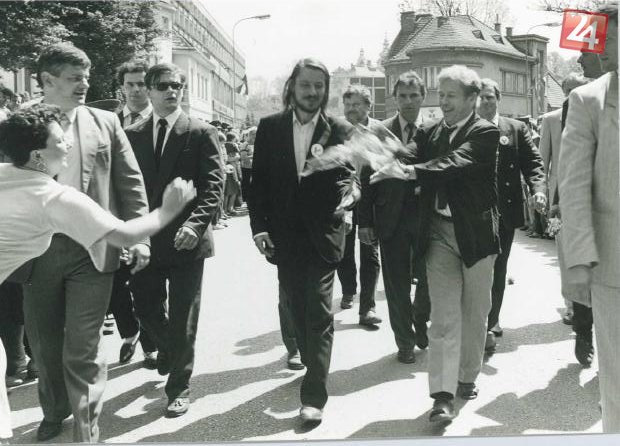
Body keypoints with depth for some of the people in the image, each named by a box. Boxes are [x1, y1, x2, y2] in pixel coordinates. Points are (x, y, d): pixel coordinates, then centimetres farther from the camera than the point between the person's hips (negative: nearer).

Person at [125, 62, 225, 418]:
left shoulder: (202, 134, -3)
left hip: (185, 240, -3)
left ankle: (179, 387, 20)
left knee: (182, 318, 4)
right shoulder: (133, 135, 8)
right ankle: (170, 349, 46)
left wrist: (195, 224, -25)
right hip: (144, 238, 4)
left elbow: (214, 187, -10)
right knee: (146, 309, 14)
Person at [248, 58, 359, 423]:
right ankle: (314, 369, 37)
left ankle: (314, 395, 1)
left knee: (319, 313, -4)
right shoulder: (269, 128, 3)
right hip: (284, 235, 3)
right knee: (299, 309, 15)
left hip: (323, 234, -3)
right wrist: (259, 226, -3)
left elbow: (351, 176, -4)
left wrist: (350, 192, -28)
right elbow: (259, 181, 4)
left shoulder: (340, 131, -2)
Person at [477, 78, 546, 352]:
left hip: (505, 213, 2)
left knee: (498, 270, 11)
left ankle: (490, 322, 23)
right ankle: (488, 325, 9)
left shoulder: (516, 129, 6)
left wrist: (538, 189, -17)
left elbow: (533, 163, 1)